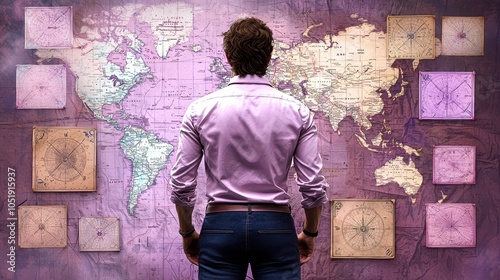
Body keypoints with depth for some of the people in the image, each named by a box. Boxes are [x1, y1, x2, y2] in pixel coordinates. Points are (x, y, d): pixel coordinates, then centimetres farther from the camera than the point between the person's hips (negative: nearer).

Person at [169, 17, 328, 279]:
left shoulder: (200, 110, -4)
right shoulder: (297, 112, -3)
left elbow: (181, 184, -3)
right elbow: (314, 186, -3)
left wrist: (187, 232, 13)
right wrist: (309, 233, 13)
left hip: (221, 226, 0)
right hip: (276, 227, 0)